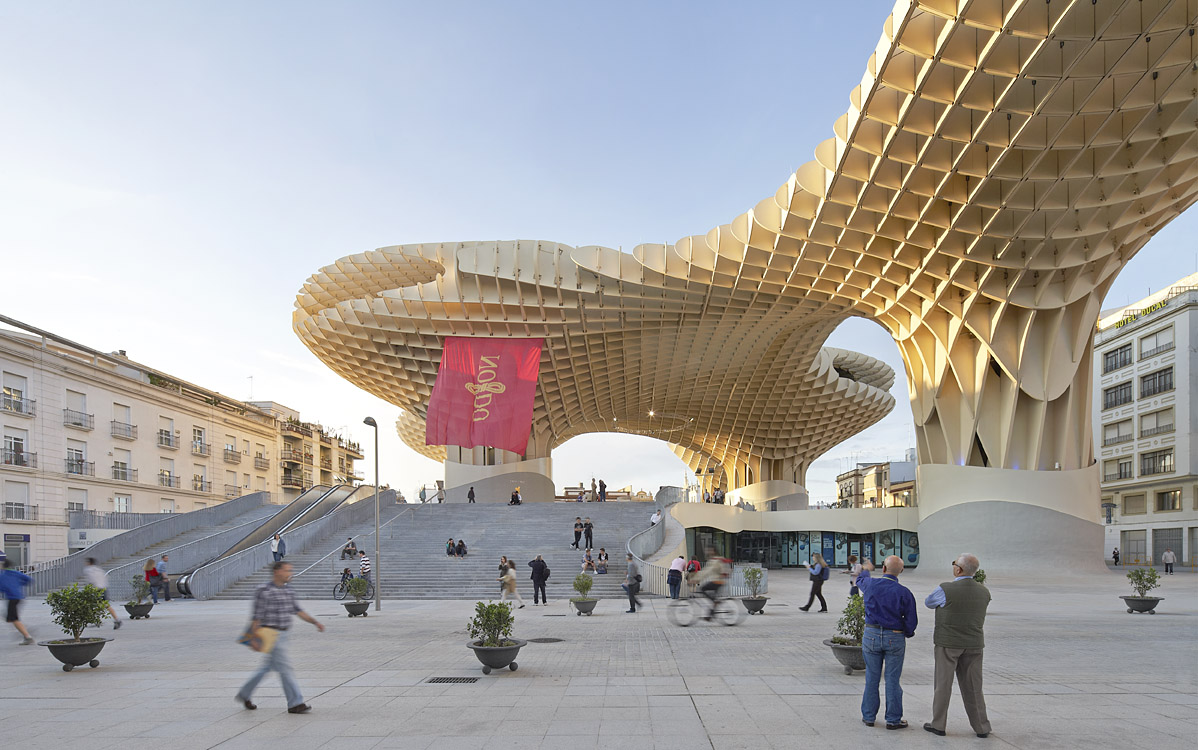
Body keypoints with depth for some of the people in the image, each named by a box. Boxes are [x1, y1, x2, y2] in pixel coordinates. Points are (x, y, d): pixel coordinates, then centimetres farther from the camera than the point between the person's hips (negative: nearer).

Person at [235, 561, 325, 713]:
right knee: (284, 667, -8)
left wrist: (315, 621, -1)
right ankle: (295, 703, -4)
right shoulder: (264, 591, -13)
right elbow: (257, 617, -14)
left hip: (282, 635, 9)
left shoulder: (288, 592, 11)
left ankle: (245, 694, 34)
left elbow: (298, 611, 11)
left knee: (267, 667, 18)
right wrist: (254, 640, -15)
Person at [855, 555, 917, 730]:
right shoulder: (904, 593, -12)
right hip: (895, 639, -2)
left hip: (872, 635, 2)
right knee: (892, 680, 6)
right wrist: (907, 633, 13)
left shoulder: (871, 584, -6)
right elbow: (912, 620, -9)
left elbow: (860, 580, 20)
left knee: (872, 678, 11)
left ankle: (868, 716, 18)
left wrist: (865, 570, 42)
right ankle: (893, 719, 12)